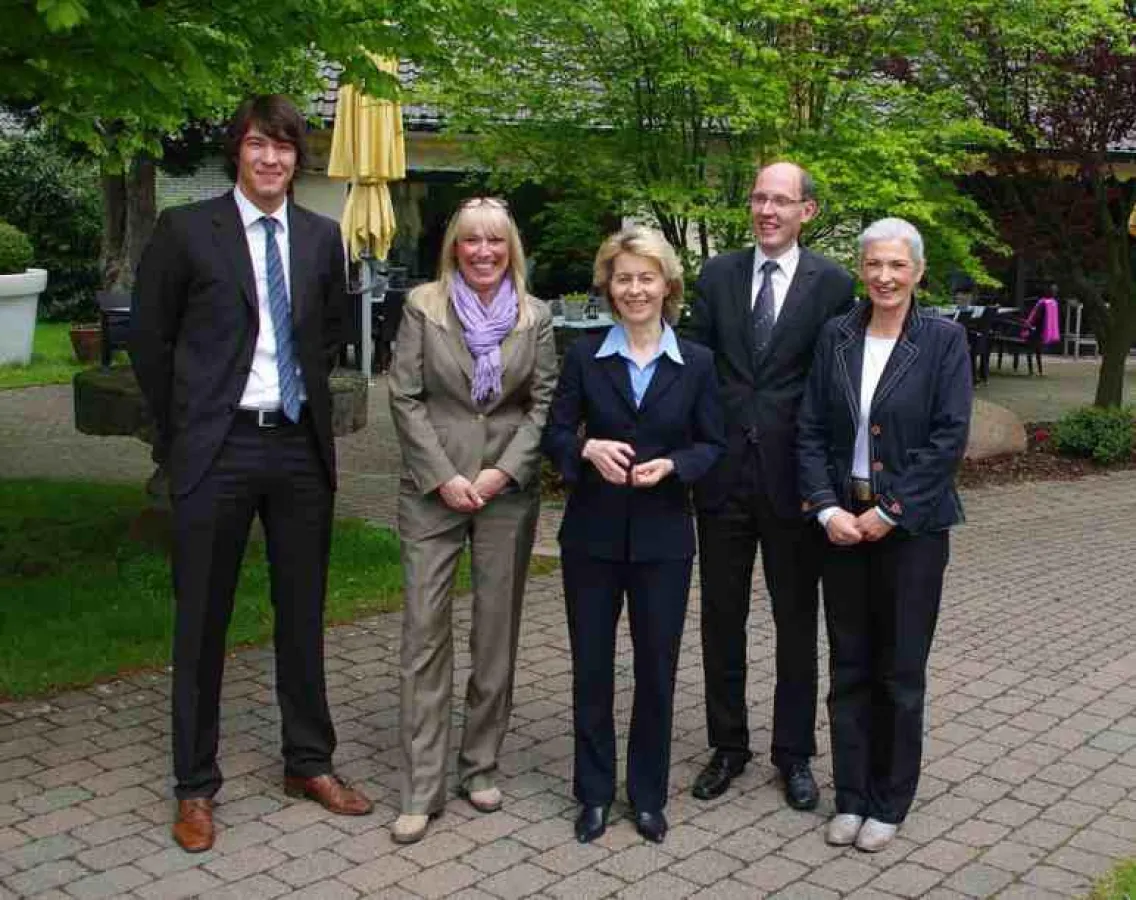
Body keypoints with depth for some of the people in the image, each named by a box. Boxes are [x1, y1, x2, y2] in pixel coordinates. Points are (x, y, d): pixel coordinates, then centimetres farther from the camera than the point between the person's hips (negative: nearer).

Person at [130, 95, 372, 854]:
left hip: (302, 446, 4)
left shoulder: (322, 237, 7)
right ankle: (197, 785, 19)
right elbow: (150, 338, 2)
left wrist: (310, 401, 13)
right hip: (217, 448, -3)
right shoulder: (186, 229, -3)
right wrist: (177, 436, 3)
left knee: (303, 612, 13)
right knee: (203, 619, 5)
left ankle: (309, 762, 28)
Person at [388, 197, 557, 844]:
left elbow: (544, 403, 3)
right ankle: (422, 789, 4)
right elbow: (405, 397, -2)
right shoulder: (423, 306, 1)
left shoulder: (535, 317, 6)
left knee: (498, 631, 7)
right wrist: (443, 477, -10)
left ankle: (481, 766, 22)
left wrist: (503, 472, -8)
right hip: (432, 489, -1)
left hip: (508, 491, 2)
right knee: (425, 631, -3)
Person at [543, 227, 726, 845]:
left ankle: (648, 794, 26)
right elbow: (555, 434, 1)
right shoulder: (584, 356, 1)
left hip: (662, 537, 0)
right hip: (592, 533, 0)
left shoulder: (696, 363, 1)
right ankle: (594, 793, 25)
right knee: (591, 665, 8)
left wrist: (671, 464, -16)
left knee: (657, 667, 8)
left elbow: (713, 445, 3)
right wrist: (588, 449, -20)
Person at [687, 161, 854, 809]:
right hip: (724, 472, 3)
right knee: (721, 618, 11)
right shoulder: (718, 276, 6)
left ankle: (795, 753, 25)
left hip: (794, 478, -2)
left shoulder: (833, 284, -3)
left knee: (797, 623, 10)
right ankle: (728, 746, 27)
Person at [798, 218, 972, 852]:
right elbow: (812, 431, 2)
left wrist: (889, 511, -14)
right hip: (844, 524, 3)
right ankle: (851, 797, 24)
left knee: (901, 671, 7)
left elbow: (950, 437, -10)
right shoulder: (836, 336, 3)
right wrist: (828, 509, -9)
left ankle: (889, 804, 22)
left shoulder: (945, 340, -5)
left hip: (912, 526, -3)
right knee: (850, 666, 11)